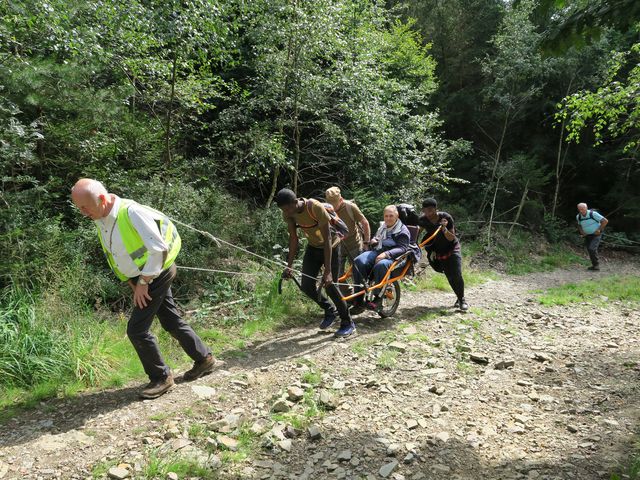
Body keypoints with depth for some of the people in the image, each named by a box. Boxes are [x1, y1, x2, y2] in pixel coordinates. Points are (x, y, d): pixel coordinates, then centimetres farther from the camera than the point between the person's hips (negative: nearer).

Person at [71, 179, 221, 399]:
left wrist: (143, 283, -20)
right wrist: (131, 282, 5)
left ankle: (161, 378, 10)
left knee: (137, 329, -7)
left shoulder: (131, 212, -26)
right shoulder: (100, 219, 0)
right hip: (142, 278, 8)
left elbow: (158, 249, -26)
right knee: (172, 321, 15)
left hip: (157, 274, -8)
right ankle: (204, 358, 30)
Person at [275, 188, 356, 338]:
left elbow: (327, 239, -32)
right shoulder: (288, 213, -17)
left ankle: (348, 323, 12)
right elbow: (293, 238, -7)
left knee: (329, 285, -8)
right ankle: (330, 311, 24)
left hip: (330, 247, -5)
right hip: (313, 247, 6)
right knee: (307, 286, -2)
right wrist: (289, 266, -12)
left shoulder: (316, 208, -34)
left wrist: (327, 271, -34)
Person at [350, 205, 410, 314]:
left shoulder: (403, 231, 5)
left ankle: (378, 298, -29)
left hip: (392, 257, -5)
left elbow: (402, 248, -8)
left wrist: (386, 254, -24)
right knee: (358, 261, -27)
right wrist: (373, 241, 12)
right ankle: (358, 302, -28)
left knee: (381, 265, -42)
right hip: (376, 252, 6)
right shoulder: (382, 227, 26)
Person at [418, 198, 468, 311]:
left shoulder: (446, 217, -25)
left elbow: (451, 238, -22)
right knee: (450, 277, 2)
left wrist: (444, 229, -39)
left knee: (457, 275, -13)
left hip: (452, 248, -3)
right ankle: (459, 298, 20)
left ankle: (462, 299, 4)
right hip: (439, 251, 3)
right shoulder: (423, 220, -17)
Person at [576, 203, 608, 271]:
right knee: (589, 250, 4)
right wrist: (582, 232, 1)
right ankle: (594, 265, 18)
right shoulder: (578, 217, -6)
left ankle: (597, 265, -6)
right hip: (587, 235, 6)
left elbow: (605, 221, -19)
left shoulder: (593, 214, -23)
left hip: (596, 234, -6)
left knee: (592, 249, -20)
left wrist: (599, 230, -16)